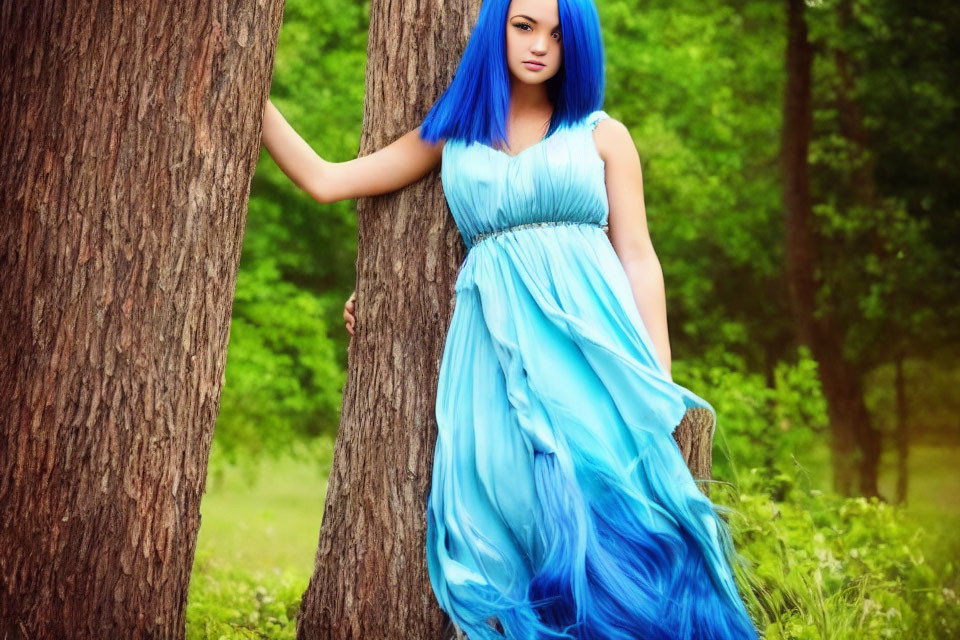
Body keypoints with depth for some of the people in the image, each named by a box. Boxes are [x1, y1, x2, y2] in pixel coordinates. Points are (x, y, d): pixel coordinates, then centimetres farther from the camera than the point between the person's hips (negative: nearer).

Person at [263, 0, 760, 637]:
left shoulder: (603, 135, 11)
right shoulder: (452, 135, 15)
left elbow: (639, 259, 6)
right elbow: (325, 180, 15)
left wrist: (661, 387, -2)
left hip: (590, 336, -1)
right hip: (497, 344, 1)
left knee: (614, 508, -10)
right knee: (521, 524, -6)